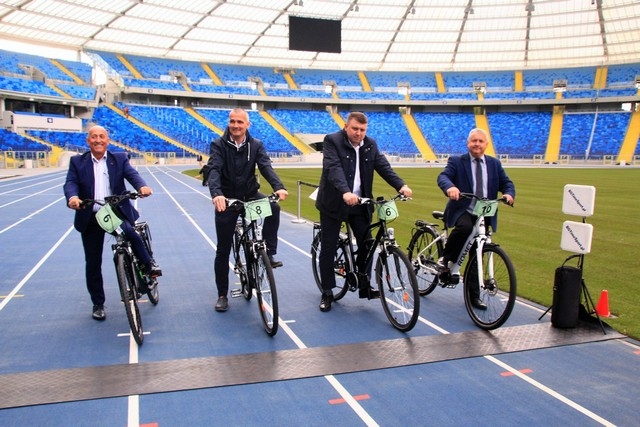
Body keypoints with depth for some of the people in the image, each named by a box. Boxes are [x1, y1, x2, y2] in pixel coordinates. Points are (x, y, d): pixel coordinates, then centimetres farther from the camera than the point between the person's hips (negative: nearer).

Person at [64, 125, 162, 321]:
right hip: (90, 218, 2)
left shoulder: (119, 158, 5)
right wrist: (72, 197, -31)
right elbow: (70, 182, -7)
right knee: (93, 263, 7)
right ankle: (98, 304, 24)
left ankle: (148, 264, -4)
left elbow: (132, 173, -11)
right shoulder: (77, 162, 6)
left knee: (131, 234, -33)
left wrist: (142, 186, -34)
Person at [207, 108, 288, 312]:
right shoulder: (218, 145, -9)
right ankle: (222, 295, 17)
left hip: (250, 194, 2)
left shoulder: (256, 145, -3)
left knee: (273, 208, -30)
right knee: (223, 249, 3)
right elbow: (214, 170, -24)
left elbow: (266, 167, -17)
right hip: (227, 198, -1)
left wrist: (278, 187, -37)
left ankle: (269, 254, -15)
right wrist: (216, 194, -44)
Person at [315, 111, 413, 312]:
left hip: (360, 204, 4)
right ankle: (327, 293, 14)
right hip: (334, 203, -4)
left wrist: (401, 185, -21)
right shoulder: (332, 141, -11)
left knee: (366, 244, 3)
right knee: (328, 248, 2)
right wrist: (345, 192, -42)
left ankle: (364, 286, 22)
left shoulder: (371, 144, 6)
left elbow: (383, 166, -3)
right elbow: (333, 168, -25)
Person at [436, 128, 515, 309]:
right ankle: (445, 259, -15)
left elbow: (506, 182, 7)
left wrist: (509, 194, -17)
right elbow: (443, 176, -16)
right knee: (464, 227, -39)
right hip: (462, 211, -4)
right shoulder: (456, 161, 0)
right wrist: (450, 187, -40)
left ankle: (473, 295, 20)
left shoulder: (494, 164, 12)